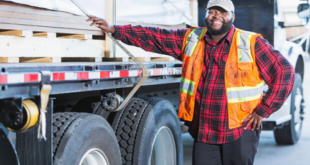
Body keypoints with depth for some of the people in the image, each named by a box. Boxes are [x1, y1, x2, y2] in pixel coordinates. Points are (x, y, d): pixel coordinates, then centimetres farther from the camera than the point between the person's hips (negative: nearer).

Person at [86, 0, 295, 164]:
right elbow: (154, 37, 6)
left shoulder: (251, 44, -5)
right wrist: (115, 29, 1)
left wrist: (262, 111, -7)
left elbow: (284, 72, -4)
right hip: (204, 132, 3)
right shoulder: (191, 39, 5)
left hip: (239, 132, -3)